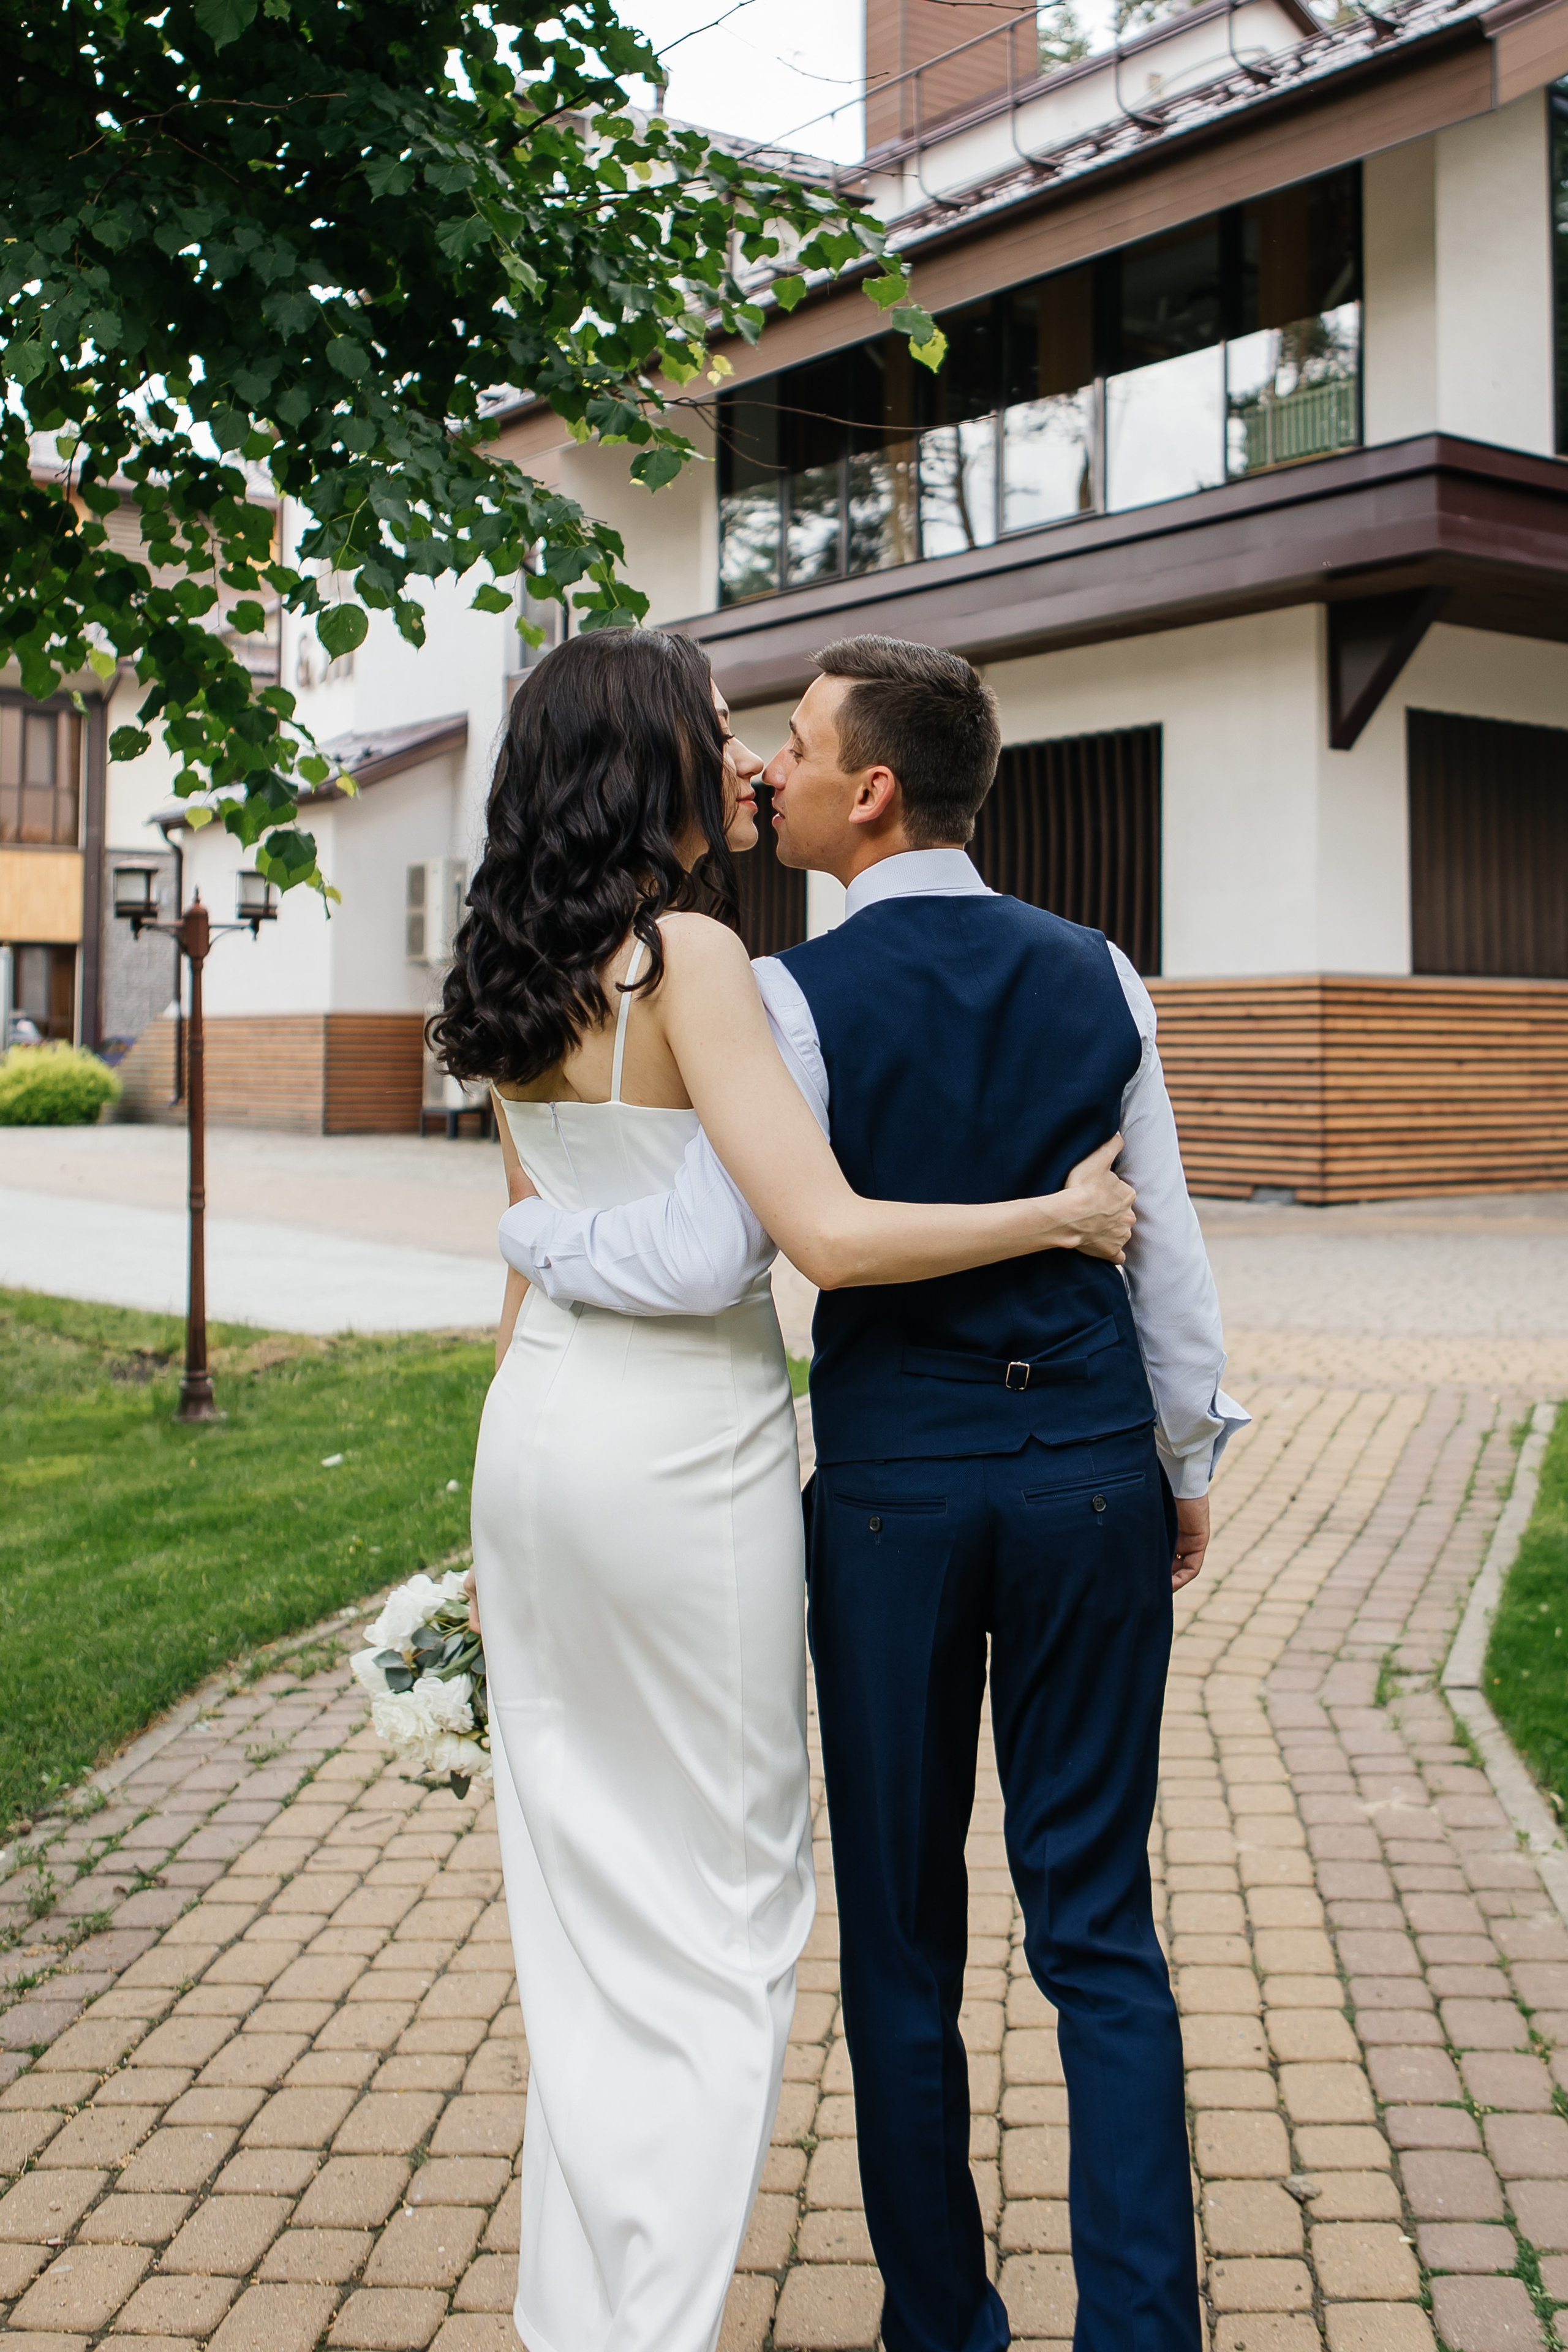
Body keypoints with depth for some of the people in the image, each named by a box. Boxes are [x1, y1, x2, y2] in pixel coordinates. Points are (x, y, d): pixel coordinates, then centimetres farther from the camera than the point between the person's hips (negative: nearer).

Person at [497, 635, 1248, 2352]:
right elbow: (1165, 1246, 6)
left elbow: (705, 1259, -19)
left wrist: (533, 1231, -1)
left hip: (894, 1481, -3)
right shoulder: (1095, 975, 2)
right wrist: (1189, 1461, 17)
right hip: (1088, 1467, 3)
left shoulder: (804, 996, -10)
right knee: (1098, 1927, 10)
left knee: (901, 1934, 12)